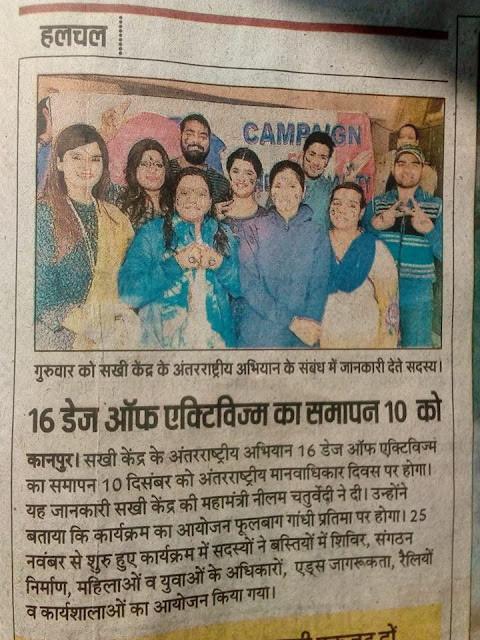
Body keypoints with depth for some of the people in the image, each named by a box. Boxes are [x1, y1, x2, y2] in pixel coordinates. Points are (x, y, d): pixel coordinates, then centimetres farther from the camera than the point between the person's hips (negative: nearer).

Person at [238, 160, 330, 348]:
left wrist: (308, 324, -20)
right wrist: (291, 321, -18)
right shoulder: (254, 229, -1)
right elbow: (249, 285, -9)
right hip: (258, 333, -1)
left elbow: (319, 287, -2)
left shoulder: (316, 235, 2)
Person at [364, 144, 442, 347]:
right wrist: (376, 226, -15)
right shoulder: (376, 204, 6)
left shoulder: (436, 207, 3)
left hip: (418, 296, -1)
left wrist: (429, 229, -19)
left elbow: (444, 254, -2)